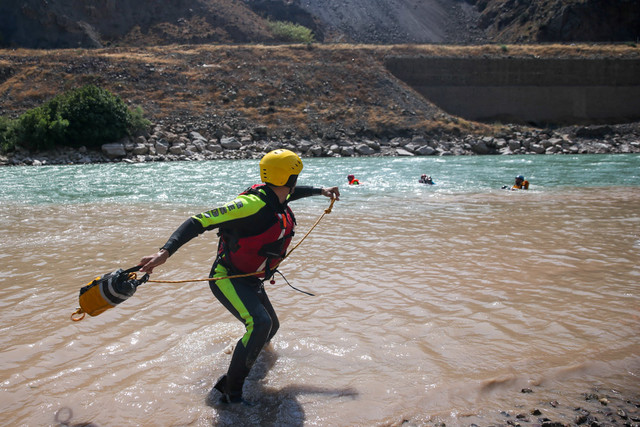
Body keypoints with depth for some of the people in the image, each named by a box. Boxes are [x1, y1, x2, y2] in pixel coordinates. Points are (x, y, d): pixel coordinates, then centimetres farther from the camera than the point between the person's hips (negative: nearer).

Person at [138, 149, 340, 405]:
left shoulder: (277, 198, -2)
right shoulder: (253, 204, -30)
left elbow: (293, 192, 26)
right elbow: (199, 221, -33)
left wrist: (320, 191, 35)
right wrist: (165, 252, -43)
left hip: (251, 281, 9)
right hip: (226, 278, -9)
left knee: (271, 326, 21)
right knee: (260, 323, -30)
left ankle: (247, 352, 54)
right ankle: (230, 391, -18)